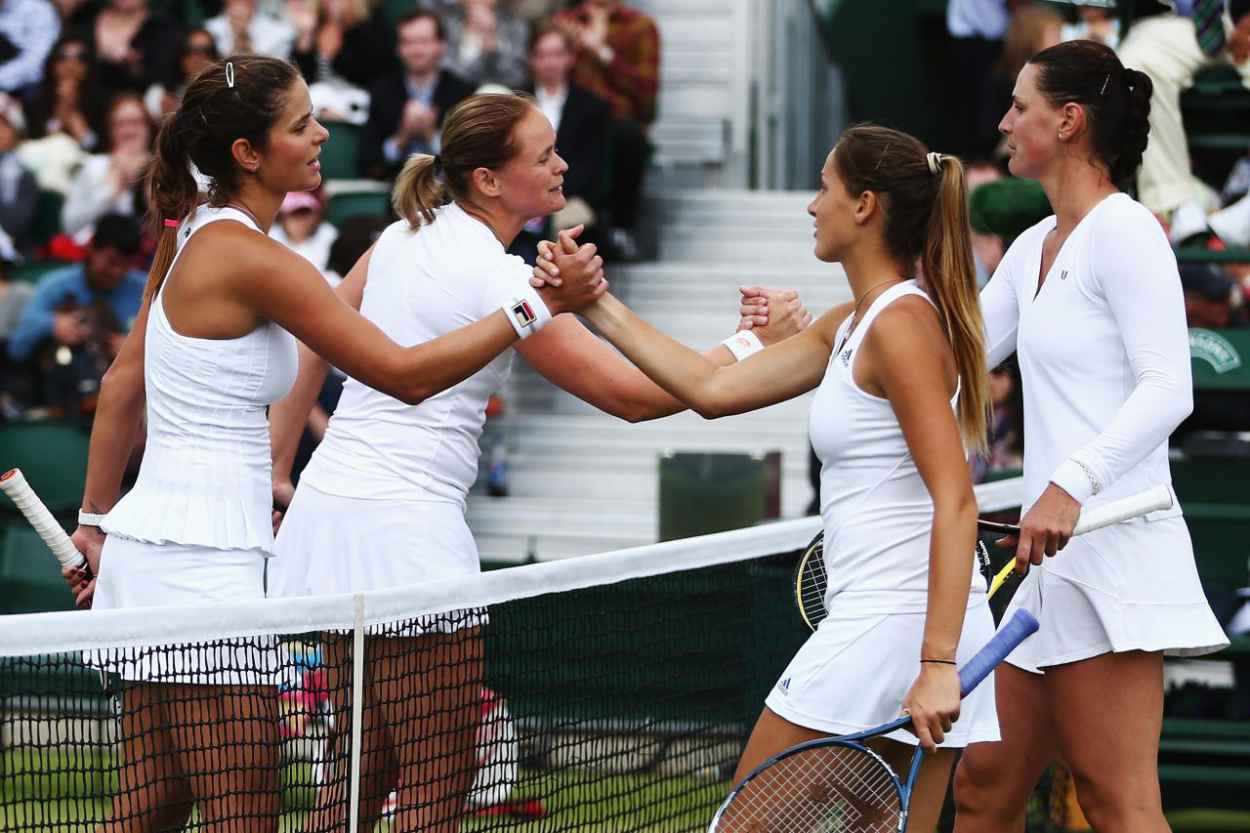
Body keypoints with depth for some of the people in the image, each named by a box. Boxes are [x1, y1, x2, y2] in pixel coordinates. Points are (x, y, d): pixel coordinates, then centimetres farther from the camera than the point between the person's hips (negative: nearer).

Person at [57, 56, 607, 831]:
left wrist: (98, 519, 25)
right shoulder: (251, 259, -16)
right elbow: (405, 373, -16)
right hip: (201, 564, -10)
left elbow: (123, 385, 18)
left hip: (149, 550, 10)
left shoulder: (189, 236, 11)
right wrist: (537, 303, -14)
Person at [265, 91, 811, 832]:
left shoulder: (404, 238, 9)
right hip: (406, 531, -9)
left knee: (366, 769, 16)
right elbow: (630, 395, -13)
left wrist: (279, 464, 21)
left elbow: (315, 343, 17)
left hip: (330, 507, 9)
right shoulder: (500, 280, -14)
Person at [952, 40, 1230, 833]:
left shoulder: (1124, 231, -9)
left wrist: (1071, 485, -29)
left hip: (1111, 549, -10)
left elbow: (1168, 389, -18)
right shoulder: (1034, 248, 19)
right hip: (1055, 561, 10)